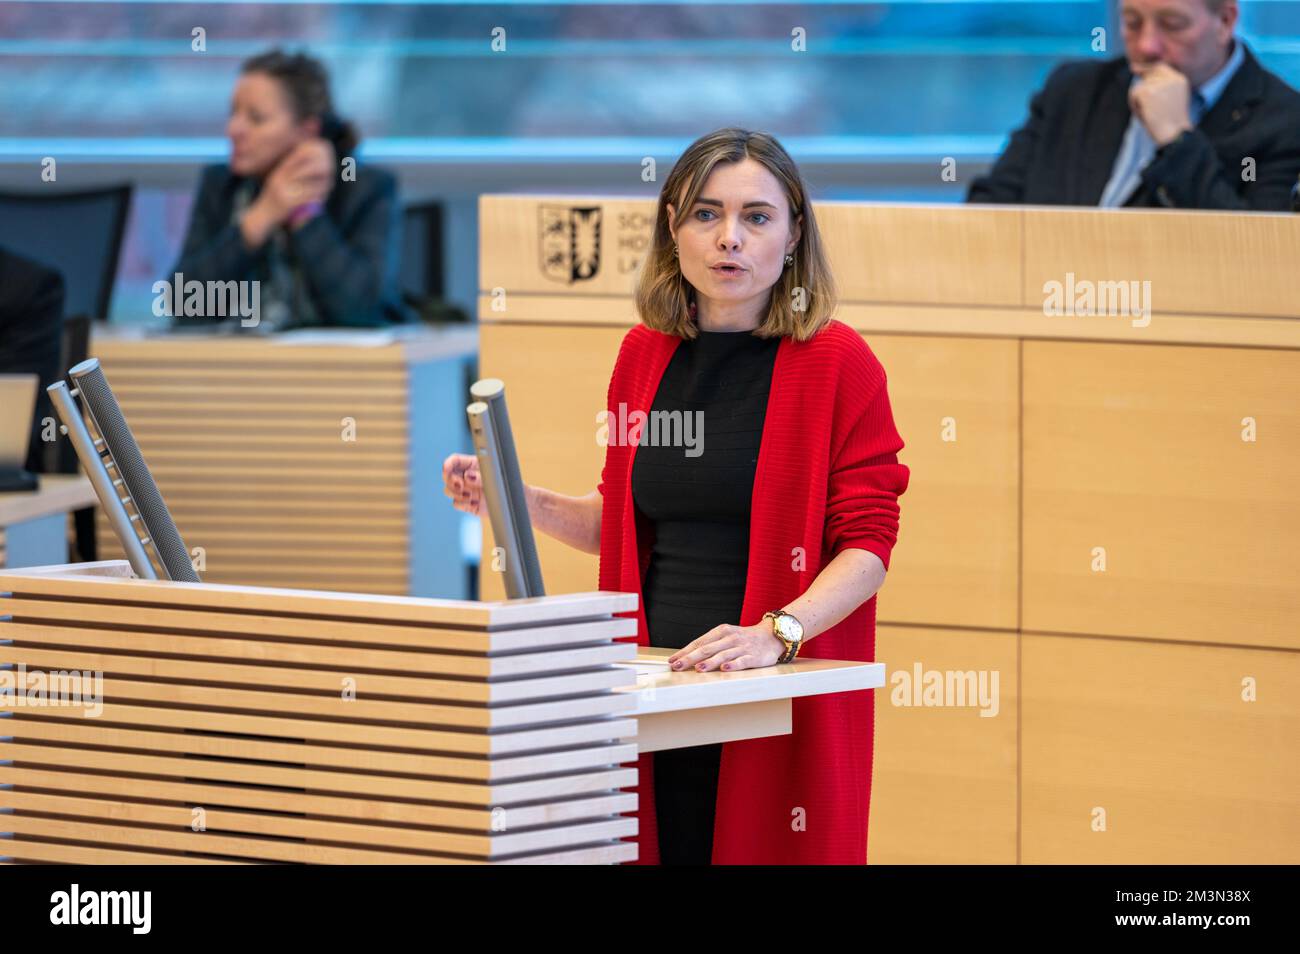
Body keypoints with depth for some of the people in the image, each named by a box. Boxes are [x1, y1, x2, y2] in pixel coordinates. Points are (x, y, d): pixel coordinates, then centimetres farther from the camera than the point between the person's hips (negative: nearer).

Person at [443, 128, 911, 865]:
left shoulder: (838, 361, -5)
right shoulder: (646, 354, 11)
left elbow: (866, 543, -9)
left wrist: (776, 633, -24)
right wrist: (521, 502, 5)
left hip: (783, 700, -4)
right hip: (657, 688, 4)